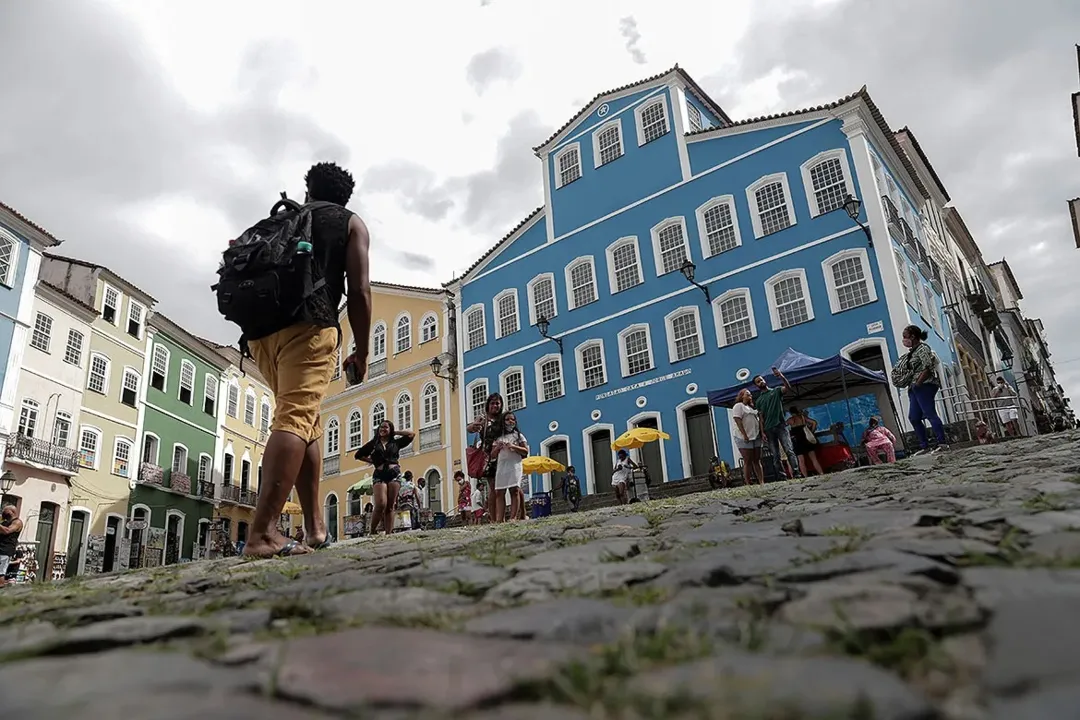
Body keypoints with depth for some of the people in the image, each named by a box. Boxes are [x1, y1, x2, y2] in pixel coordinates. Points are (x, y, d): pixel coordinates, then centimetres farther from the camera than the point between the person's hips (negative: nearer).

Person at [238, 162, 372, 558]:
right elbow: (359, 291, 4)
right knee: (296, 419, -14)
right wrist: (362, 350, 11)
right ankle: (262, 533, -26)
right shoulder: (351, 223, 16)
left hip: (261, 329, 5)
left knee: (305, 420, 14)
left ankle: (316, 526, 12)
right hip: (308, 326, -5)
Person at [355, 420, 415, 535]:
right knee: (381, 504, -17)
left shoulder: (395, 442, 16)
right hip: (379, 475, -1)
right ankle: (373, 531, -4)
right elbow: (358, 455, 21)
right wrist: (372, 461, 11)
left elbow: (411, 434, 12)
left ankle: (389, 533, -2)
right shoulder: (373, 443, 16)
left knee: (390, 507, -1)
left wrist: (395, 433, 16)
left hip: (394, 473, 1)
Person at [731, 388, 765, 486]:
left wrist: (762, 432, 6)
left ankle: (762, 482, 4)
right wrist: (744, 435, -20)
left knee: (757, 460, 5)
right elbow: (738, 421, -14)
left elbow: (759, 419, 20)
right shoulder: (738, 406, -4)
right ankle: (747, 484, -6)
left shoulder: (752, 407, 21)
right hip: (744, 438, -7)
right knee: (748, 461, -7)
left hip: (756, 437, 7)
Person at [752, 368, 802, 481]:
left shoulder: (776, 391, 12)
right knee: (775, 455, -1)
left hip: (781, 425, -3)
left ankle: (796, 473, -19)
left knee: (789, 450, -14)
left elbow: (788, 388, -9)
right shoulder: (758, 401, 17)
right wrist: (762, 432, 0)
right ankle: (781, 475, -2)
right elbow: (761, 418, 11)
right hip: (768, 429, 3)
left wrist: (781, 376, -22)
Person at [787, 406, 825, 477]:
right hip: (807, 438, 3)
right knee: (814, 458, 8)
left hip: (797, 440, -3)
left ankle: (806, 478, -8)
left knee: (801, 460, -2)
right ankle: (822, 474, 3)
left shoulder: (790, 420, 2)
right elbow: (814, 422, 5)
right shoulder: (803, 417, 8)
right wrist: (811, 431, 11)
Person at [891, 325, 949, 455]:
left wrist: (918, 383, -17)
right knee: (913, 417, 6)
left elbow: (928, 369, -15)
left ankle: (942, 443, -11)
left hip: (924, 386, -10)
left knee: (930, 414, -12)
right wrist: (911, 385, 9)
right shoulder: (912, 352, 20)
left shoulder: (922, 348, -7)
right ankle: (924, 446, 9)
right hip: (914, 388, 10)